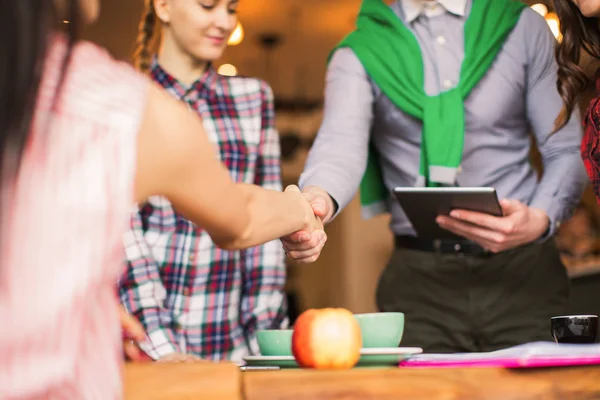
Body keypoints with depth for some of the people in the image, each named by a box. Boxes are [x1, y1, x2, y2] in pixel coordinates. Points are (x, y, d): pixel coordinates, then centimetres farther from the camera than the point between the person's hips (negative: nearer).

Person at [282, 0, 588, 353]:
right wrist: (317, 199, -37)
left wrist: (540, 220, -17)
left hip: (521, 270, 1)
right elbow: (342, 144, -13)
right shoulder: (357, 54, 6)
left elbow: (570, 149, 3)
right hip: (418, 279, 0)